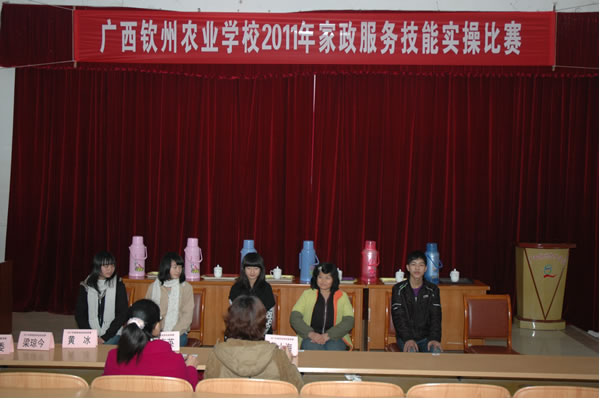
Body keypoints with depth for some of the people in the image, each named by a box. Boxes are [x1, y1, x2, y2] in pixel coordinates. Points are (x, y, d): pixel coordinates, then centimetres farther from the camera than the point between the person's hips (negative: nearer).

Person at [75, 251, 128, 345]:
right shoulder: (86, 286, 7)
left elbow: (123, 314, -1)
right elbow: (79, 314, 7)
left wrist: (105, 337, -9)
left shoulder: (118, 285, 2)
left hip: (112, 334, -1)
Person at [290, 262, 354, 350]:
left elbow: (349, 321, -1)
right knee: (314, 349, -34)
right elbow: (294, 317, 2)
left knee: (333, 349, -34)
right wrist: (310, 333, -17)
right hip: (310, 338, 0)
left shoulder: (342, 296, 13)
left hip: (335, 337, 0)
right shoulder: (307, 294, 14)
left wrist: (328, 335, -17)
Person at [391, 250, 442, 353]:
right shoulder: (399, 289, -1)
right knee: (411, 353, -33)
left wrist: (435, 338, -19)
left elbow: (435, 317, -1)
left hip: (426, 336, 2)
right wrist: (408, 339, -23)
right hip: (405, 337, -1)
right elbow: (398, 317, -8)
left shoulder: (433, 290, 5)